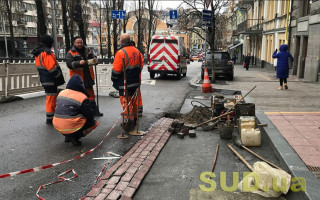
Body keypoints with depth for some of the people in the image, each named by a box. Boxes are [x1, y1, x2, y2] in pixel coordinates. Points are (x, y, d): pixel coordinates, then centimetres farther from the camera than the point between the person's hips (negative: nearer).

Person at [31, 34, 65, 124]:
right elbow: (52, 68, -23)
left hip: (44, 80, 10)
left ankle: (51, 117, 28)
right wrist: (60, 78, -11)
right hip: (51, 81, -10)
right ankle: (50, 119, 3)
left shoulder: (38, 53, 15)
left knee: (50, 99, 19)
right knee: (51, 99, -3)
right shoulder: (47, 52, -17)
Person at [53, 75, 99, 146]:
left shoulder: (61, 93, 7)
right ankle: (75, 137, -4)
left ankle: (67, 136, 15)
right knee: (95, 123, 11)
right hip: (71, 128, -7)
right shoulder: (82, 98, -12)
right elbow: (90, 116, -9)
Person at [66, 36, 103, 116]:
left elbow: (94, 58, 12)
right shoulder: (70, 53, -4)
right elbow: (69, 64, -15)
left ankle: (94, 110, 23)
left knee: (91, 94, 13)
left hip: (88, 77, 5)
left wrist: (95, 60, -12)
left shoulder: (88, 50, 9)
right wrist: (79, 63, -31)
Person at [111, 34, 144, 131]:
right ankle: (134, 118, 33)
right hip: (135, 82, 8)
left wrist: (113, 79, -2)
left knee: (126, 102, -1)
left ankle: (128, 122, 2)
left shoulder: (121, 53, -17)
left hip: (125, 83, -8)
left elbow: (116, 70, -17)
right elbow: (141, 65, 17)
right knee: (133, 100, 20)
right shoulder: (136, 51, 8)